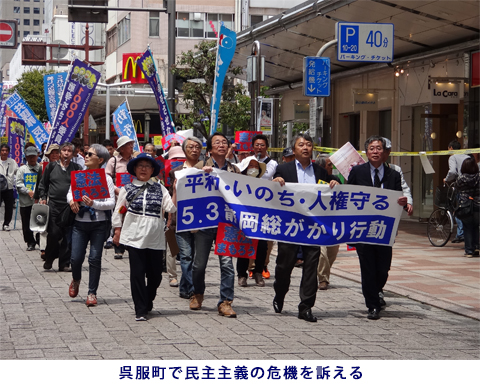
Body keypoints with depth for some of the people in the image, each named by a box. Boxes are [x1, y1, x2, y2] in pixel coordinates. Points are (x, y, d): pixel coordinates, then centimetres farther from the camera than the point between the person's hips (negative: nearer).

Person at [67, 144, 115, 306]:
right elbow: (70, 192, 18)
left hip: (99, 224, -3)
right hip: (80, 222, 3)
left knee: (95, 258, -2)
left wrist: (94, 204, -24)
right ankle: (76, 279, 33)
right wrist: (71, 200, -5)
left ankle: (92, 293, 10)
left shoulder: (106, 178, -4)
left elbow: (111, 202, -9)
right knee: (76, 258, 0)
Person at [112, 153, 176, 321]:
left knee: (155, 274, 7)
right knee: (137, 273, -4)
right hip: (135, 237, -2)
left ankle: (148, 303, 31)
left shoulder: (159, 189, 9)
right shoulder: (127, 189, 7)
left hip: (156, 238, 2)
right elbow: (118, 212, 11)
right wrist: (117, 232, 7)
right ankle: (140, 310, 1)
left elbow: (171, 208, -2)